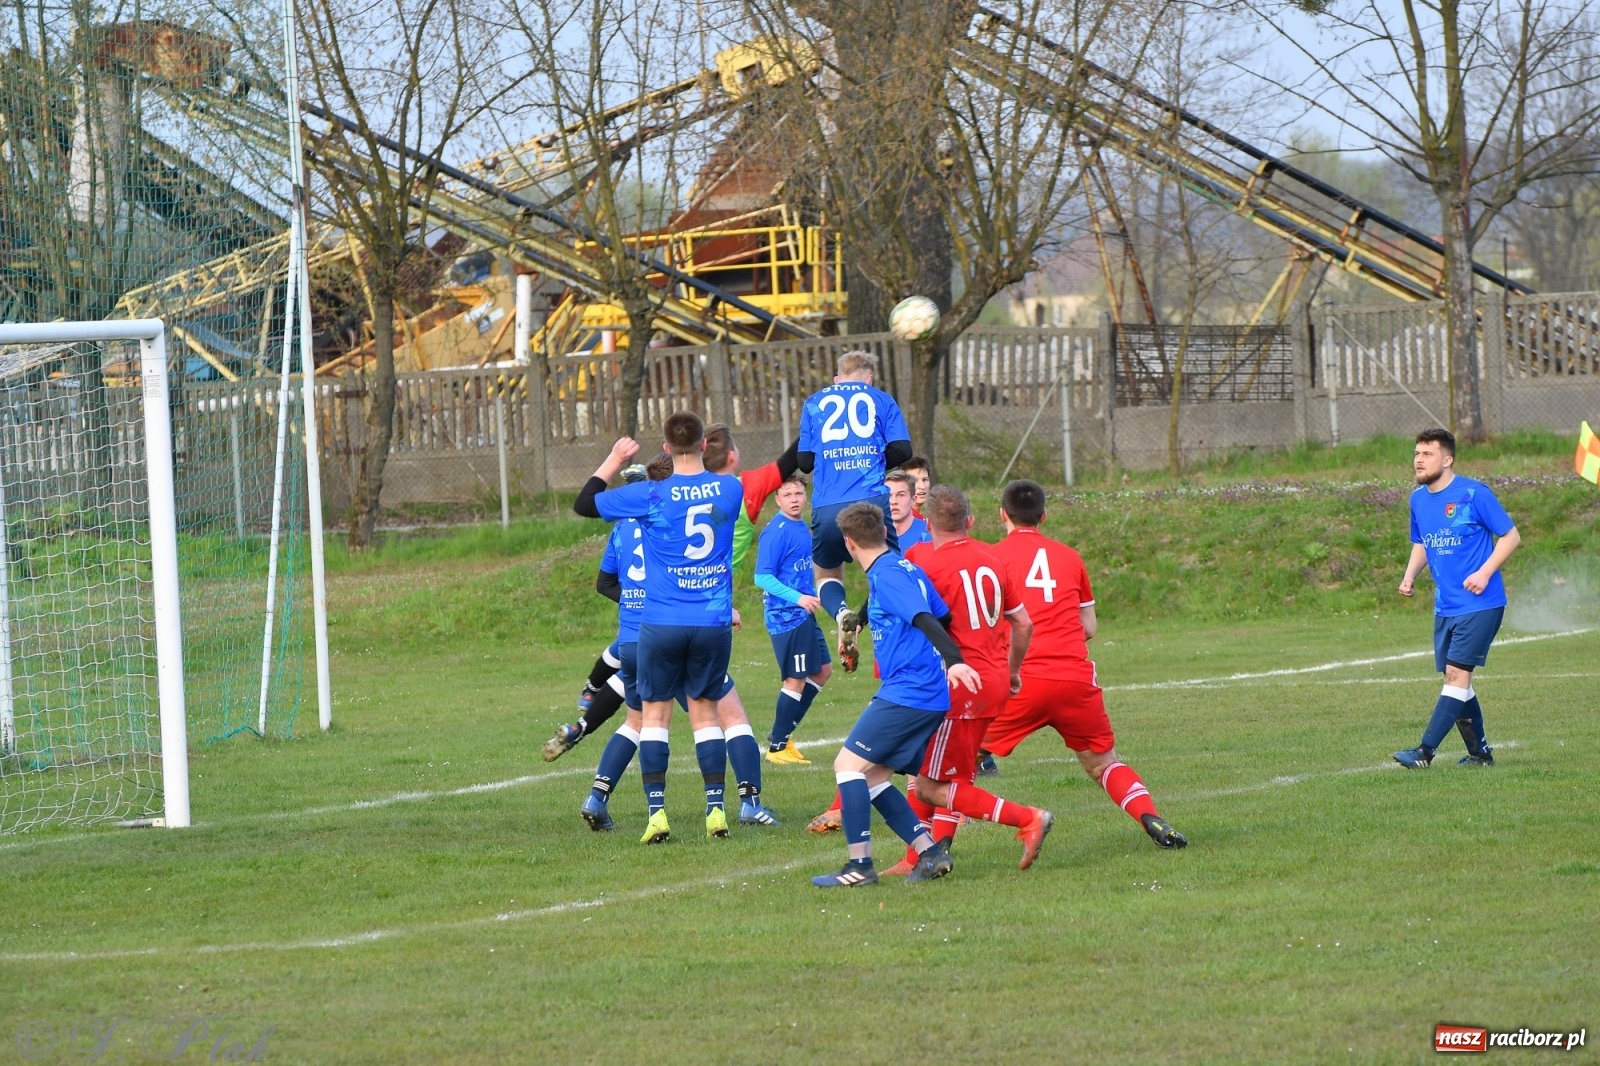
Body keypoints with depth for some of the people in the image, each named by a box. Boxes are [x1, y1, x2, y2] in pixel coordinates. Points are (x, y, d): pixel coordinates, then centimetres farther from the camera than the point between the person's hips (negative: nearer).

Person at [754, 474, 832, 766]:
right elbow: (762, 577, -20)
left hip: (804, 616, 9)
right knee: (796, 679, -4)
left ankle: (783, 733, 20)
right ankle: (777, 747, 6)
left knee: (823, 670, 14)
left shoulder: (802, 528, 10)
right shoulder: (776, 532, -16)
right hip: (786, 617, -9)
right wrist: (797, 598, -26)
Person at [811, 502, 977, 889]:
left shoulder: (885, 575, -12)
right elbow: (944, 618, 24)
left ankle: (860, 865, -16)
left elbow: (925, 619, -24)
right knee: (872, 777, 12)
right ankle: (929, 853, 7)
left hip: (907, 693, -10)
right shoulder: (908, 569, 17)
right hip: (930, 695, 10)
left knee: (849, 763, -11)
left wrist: (953, 661, -36)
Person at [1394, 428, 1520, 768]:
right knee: (1455, 678, 8)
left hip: (1480, 603, -7)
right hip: (1445, 607, 7)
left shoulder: (1474, 494, -11)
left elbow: (1510, 536, -6)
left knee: (1457, 673, -13)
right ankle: (1479, 753, 19)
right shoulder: (1418, 499, 9)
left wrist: (1485, 572, -18)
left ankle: (1425, 751, -19)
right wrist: (1410, 575, 4)